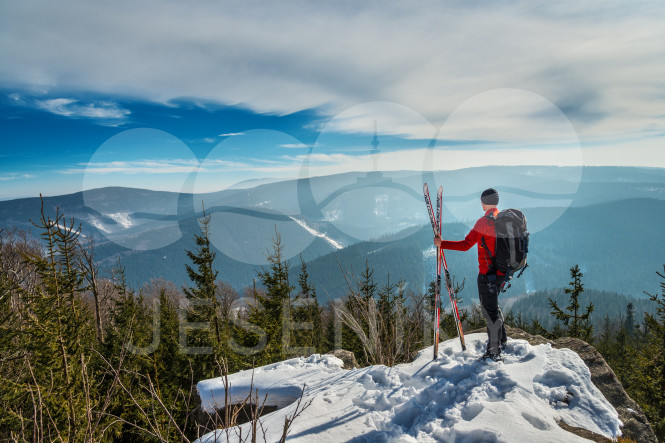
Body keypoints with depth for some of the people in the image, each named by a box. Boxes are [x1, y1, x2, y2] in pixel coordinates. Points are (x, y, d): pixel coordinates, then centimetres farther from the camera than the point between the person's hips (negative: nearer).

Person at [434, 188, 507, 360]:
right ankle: (502, 341, 40)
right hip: (500, 271, 9)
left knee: (490, 310, -1)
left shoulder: (484, 221, -17)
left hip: (487, 273, -9)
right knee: (493, 306, 24)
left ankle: (494, 352, 7)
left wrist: (442, 244, -16)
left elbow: (465, 245, -22)